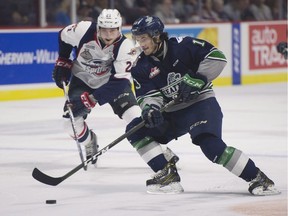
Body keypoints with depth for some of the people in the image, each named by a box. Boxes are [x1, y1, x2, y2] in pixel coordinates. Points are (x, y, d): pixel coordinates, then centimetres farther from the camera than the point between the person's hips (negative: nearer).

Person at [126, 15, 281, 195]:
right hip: (172, 113, 6)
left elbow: (217, 57, -16)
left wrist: (196, 80, -23)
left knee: (210, 144, -29)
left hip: (201, 102, -6)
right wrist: (150, 108, -29)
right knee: (135, 131, -7)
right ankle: (168, 175, -9)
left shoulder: (182, 46, -13)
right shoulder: (142, 66, 0)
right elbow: (147, 94, -6)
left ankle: (257, 178, -21)